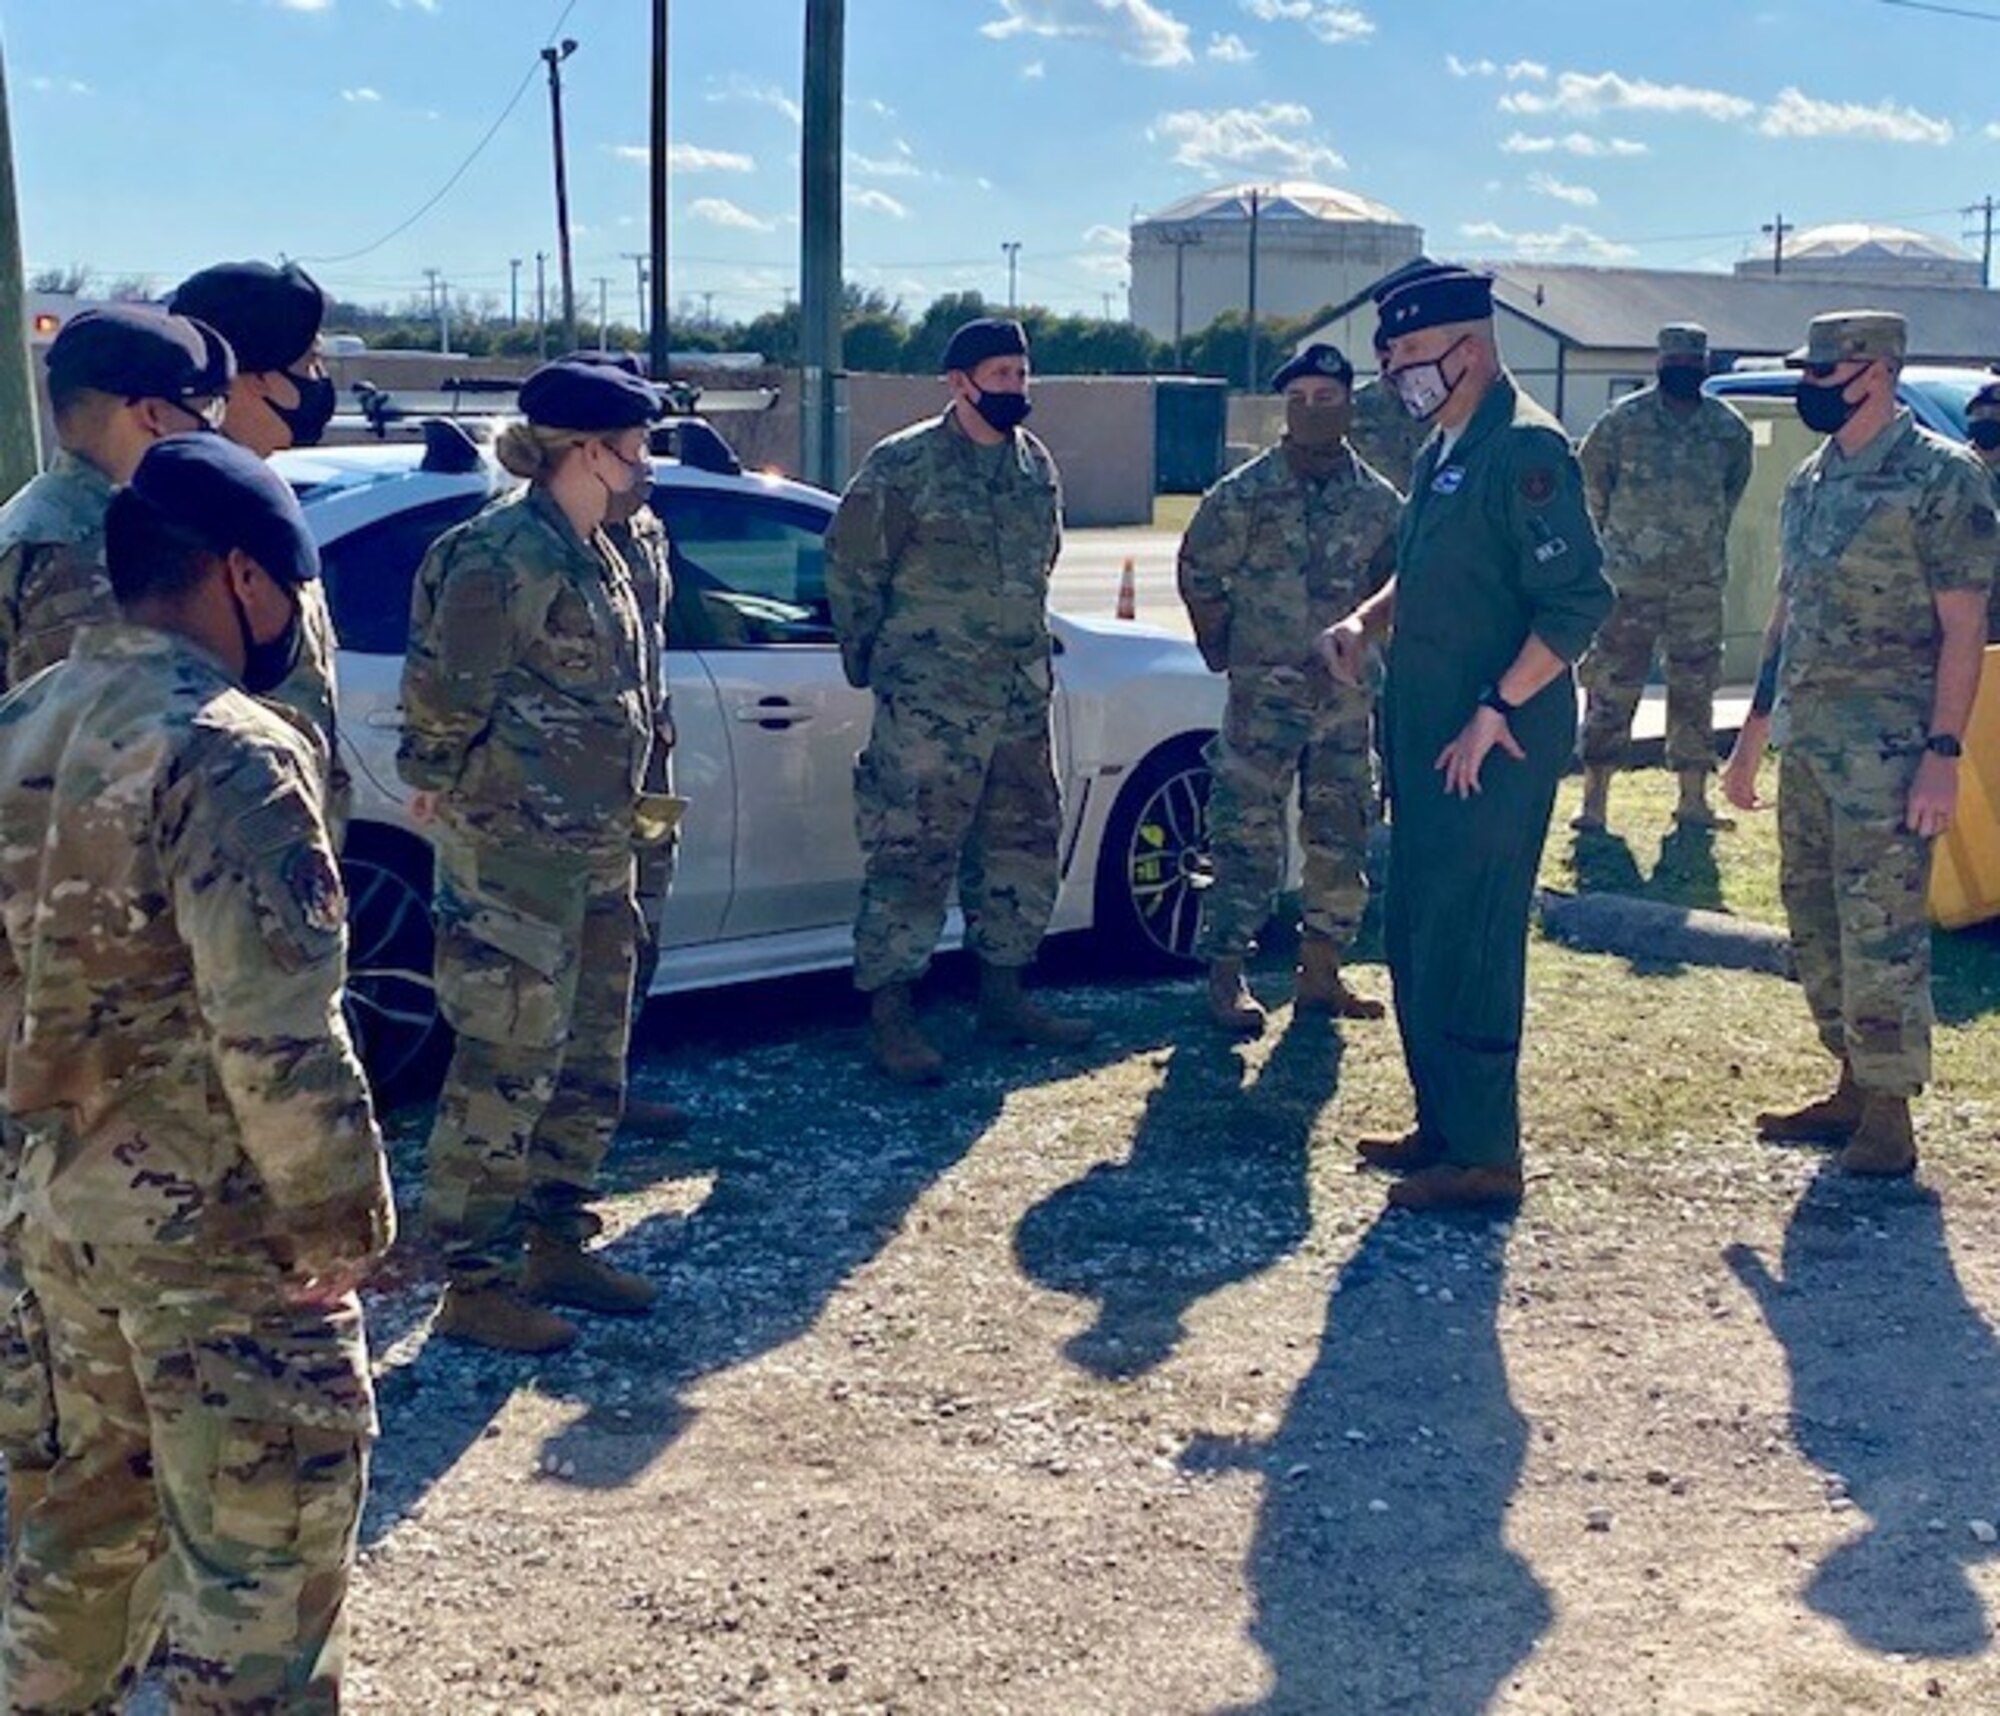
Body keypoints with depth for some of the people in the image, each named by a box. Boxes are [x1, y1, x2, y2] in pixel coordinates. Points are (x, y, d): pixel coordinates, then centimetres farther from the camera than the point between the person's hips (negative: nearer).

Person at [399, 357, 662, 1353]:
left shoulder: (592, 553, 13)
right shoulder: (506, 552, -17)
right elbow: (446, 693, -18)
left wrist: (622, 811, 15)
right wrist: (444, 784, -4)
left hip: (592, 846, 10)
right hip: (515, 849, -10)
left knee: (590, 1058, 16)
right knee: (507, 1065, -4)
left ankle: (555, 1244, 28)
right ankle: (473, 1284, 5)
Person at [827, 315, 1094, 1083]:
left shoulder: (1036, 464, 10)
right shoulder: (903, 465, -10)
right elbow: (850, 565, -5)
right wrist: (871, 658, 2)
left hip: (1020, 697, 7)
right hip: (929, 703, -7)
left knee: (1022, 844, 13)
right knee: (912, 852, -6)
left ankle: (1002, 996, 26)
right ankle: (890, 1014, 1)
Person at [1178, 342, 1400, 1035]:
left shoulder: (1379, 502, 5)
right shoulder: (1244, 495, -5)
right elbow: (1199, 574, 4)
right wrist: (1223, 650, 4)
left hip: (1346, 696, 4)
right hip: (1263, 696, -4)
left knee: (1342, 840, 8)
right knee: (1246, 838, -4)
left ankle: (1320, 975, 19)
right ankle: (1227, 978, 3)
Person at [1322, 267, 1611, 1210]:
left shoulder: (1526, 448, -14)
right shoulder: (1441, 451, 15)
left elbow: (1578, 601, -19)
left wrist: (1495, 710, -21)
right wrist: (1367, 622, 8)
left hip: (1492, 743, -10)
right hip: (1426, 732, 10)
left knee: (1466, 942, -6)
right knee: (1414, 937, 15)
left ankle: (1485, 1153, 3)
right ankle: (1442, 1126, 26)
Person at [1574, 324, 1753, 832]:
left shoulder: (1729, 429, 5)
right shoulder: (1624, 420, -3)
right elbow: (1591, 474, 7)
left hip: (1701, 582, 3)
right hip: (1631, 580, -3)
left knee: (1695, 688, 8)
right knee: (1611, 688, -3)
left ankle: (1693, 796, 17)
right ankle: (1594, 798, 1)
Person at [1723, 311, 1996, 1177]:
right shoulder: (1811, 479, 12)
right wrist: (1751, 735, 18)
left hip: (1887, 748, -8)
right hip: (1807, 740, 8)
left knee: (1880, 932, -4)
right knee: (1814, 923, 13)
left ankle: (1889, 1115, 6)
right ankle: (1854, 1085, 26)